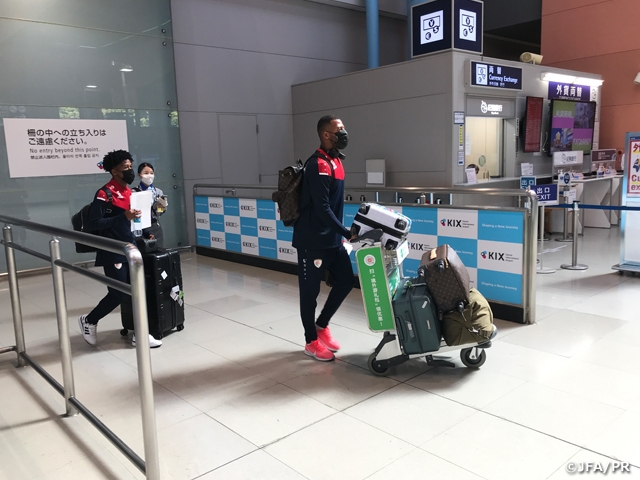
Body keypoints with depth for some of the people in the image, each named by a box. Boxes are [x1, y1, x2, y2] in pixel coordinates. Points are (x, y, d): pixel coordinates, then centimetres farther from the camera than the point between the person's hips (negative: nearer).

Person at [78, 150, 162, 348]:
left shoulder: (130, 192, 11)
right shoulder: (104, 194, -14)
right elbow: (94, 224, -20)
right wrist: (124, 217, -26)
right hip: (113, 253, -8)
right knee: (118, 294, -2)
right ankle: (88, 321, 24)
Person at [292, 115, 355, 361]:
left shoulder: (336, 160, 11)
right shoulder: (318, 165, -19)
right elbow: (322, 208, -23)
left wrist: (340, 234, 17)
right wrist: (347, 232, -23)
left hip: (332, 239, 9)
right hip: (312, 241, -9)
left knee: (346, 281, 12)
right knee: (310, 291, 4)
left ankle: (321, 325, 29)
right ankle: (311, 341, 19)